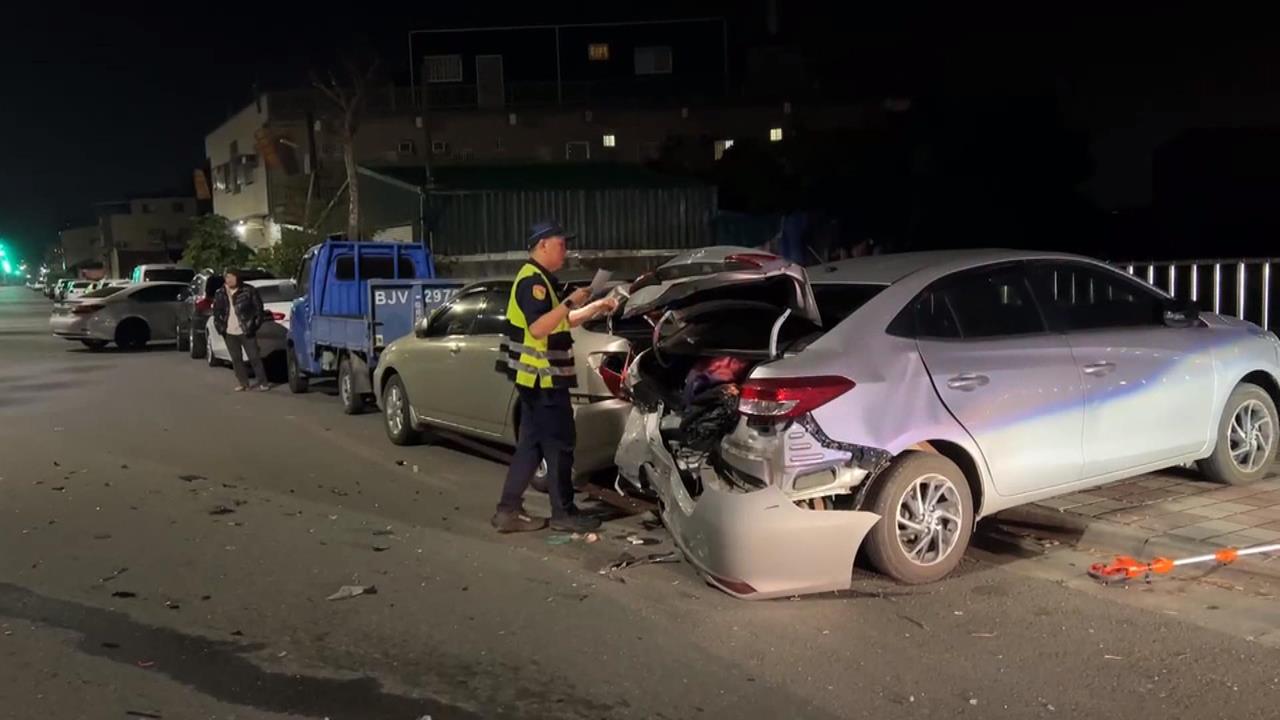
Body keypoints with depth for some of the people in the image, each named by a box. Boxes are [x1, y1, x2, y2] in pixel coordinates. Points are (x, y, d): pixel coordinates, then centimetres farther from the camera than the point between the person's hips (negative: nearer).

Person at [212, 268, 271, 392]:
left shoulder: (248, 291, -6)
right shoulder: (220, 294, 6)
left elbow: (258, 308, -2)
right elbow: (216, 311, 15)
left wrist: (254, 325, -6)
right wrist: (219, 326, 5)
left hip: (246, 331, -4)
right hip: (229, 333, 4)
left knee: (254, 357, -3)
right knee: (236, 359, 8)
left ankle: (263, 382, 5)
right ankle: (243, 383, 18)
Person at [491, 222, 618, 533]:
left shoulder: (540, 280, 17)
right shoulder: (532, 281, -16)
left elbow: (561, 322, 24)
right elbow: (538, 328, -26)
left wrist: (597, 307, 19)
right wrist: (571, 302, -24)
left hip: (537, 377, 10)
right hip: (541, 378, -10)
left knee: (531, 444, 11)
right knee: (559, 444, -2)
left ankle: (509, 510, 14)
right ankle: (564, 513, 7)